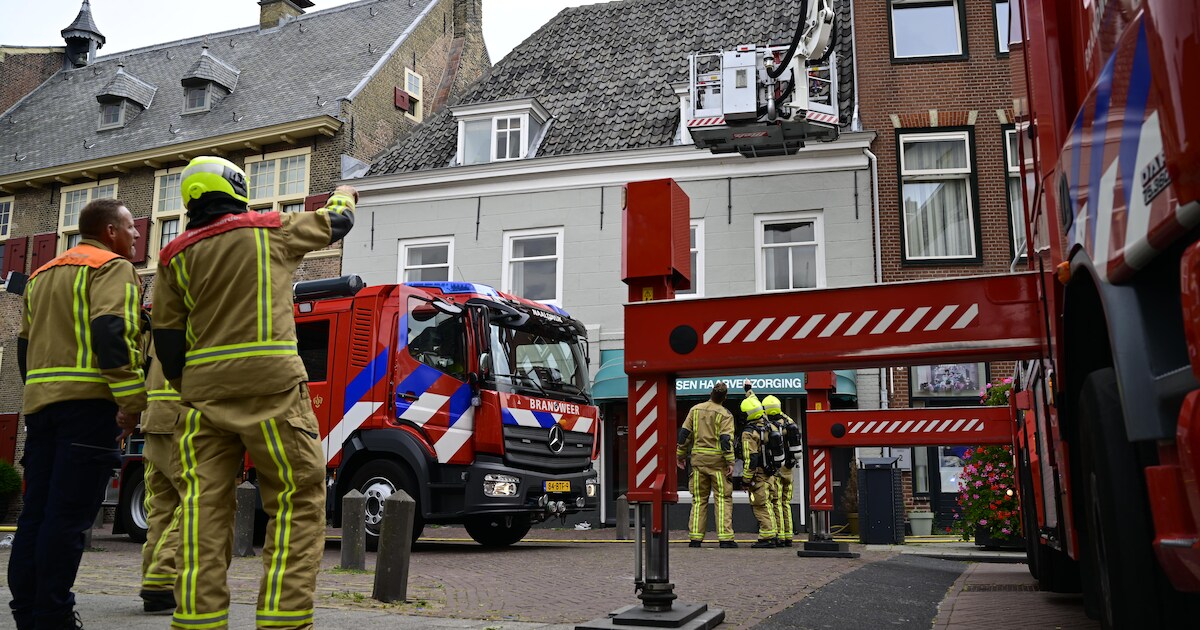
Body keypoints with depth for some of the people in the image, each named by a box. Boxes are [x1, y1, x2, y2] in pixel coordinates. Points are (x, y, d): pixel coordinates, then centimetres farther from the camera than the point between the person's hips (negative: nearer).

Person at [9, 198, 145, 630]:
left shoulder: (42, 275, 25)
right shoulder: (112, 267, -3)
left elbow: (24, 345, 25)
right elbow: (113, 331, -18)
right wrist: (132, 400, -21)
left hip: (40, 401, 8)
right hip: (89, 400, -8)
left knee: (37, 511, 9)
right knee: (70, 514, -7)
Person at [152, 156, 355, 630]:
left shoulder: (176, 256, 13)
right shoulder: (272, 231, 5)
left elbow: (167, 338, 13)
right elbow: (335, 223, 22)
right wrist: (344, 195, 43)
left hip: (204, 393, 5)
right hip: (270, 387, -4)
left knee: (203, 508, 5)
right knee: (298, 503, -2)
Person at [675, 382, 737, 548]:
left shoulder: (695, 410, 8)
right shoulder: (725, 414, -4)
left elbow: (684, 433, 7)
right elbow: (726, 439, -13)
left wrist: (681, 454, 16)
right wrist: (730, 462, -13)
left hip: (698, 458, 4)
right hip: (717, 460, -4)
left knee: (698, 498, 9)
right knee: (723, 498, 1)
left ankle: (695, 537, 8)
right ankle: (725, 537, -4)